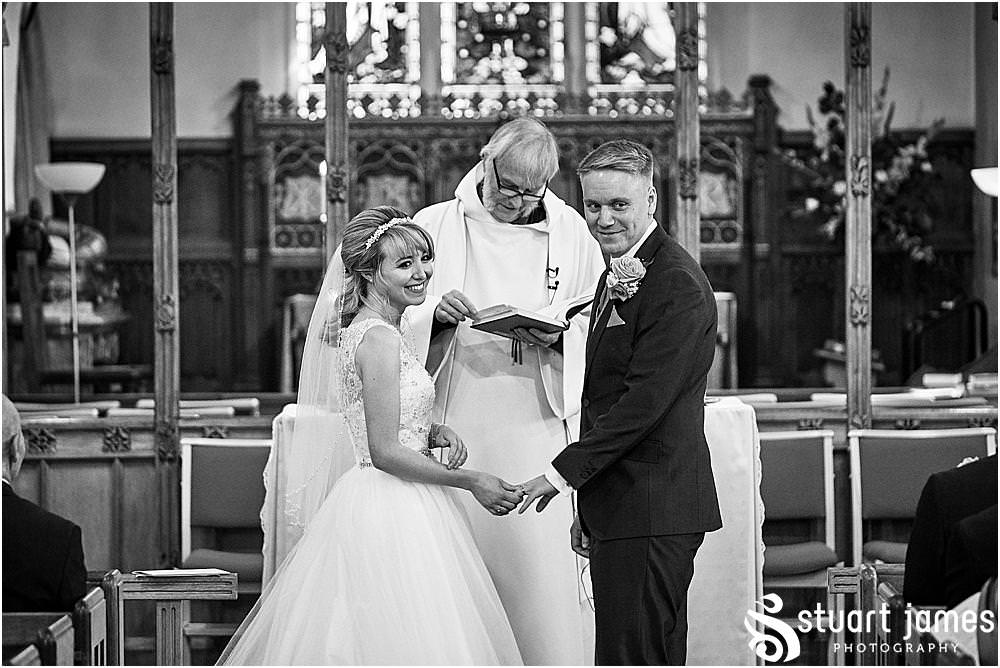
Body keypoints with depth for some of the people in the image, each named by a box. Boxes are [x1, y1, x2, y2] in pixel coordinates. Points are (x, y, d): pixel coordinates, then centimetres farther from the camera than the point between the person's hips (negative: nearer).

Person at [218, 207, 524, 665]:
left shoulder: (374, 329, 12)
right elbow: (385, 452, -19)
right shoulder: (380, 339, -17)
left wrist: (433, 433, 2)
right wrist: (472, 482, -14)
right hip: (392, 517, -10)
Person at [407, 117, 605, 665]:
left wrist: (557, 338, -11)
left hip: (538, 426, 0)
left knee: (543, 560, -7)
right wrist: (436, 313, -13)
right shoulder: (435, 226, 6)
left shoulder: (570, 232, 7)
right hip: (455, 429, 0)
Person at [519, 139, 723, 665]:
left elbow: (644, 402, -20)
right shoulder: (619, 276, 19)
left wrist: (564, 472, -16)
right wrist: (589, 510, 21)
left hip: (651, 512, -10)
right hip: (622, 506, 10)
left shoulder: (676, 286, -14)